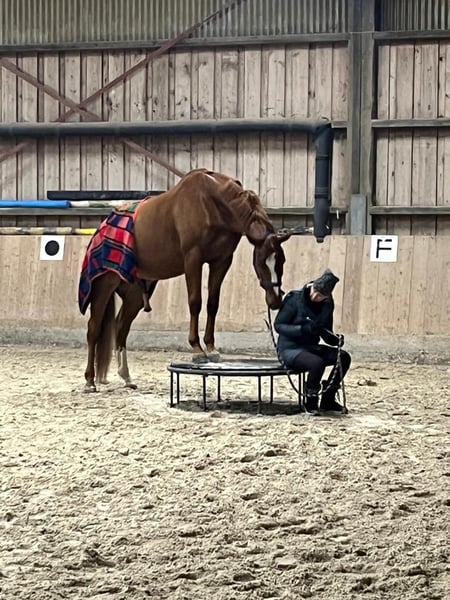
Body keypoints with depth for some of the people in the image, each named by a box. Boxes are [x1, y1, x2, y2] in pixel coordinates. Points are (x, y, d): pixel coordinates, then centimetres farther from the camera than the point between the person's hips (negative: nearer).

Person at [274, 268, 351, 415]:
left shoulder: (327, 305, 2)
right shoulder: (295, 298, -15)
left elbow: (325, 333, 10)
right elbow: (278, 325, -15)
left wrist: (336, 340, -14)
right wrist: (303, 329, -29)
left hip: (311, 347, 7)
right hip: (290, 349, -7)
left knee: (344, 357, -10)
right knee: (317, 362, -33)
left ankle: (328, 399, 4)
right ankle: (311, 402, -11)